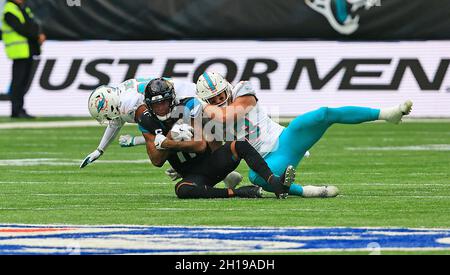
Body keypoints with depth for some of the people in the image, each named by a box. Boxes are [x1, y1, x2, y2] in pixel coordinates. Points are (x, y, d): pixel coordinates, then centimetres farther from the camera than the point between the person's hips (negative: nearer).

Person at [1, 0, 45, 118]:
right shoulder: (9, 11, -10)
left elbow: (33, 25, 15)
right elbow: (21, 29, -19)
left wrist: (39, 35, -5)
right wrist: (37, 34, -13)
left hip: (28, 51, 9)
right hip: (19, 52, -9)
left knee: (25, 82, 9)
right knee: (18, 82, -8)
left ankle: (19, 109, 14)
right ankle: (16, 111, -6)